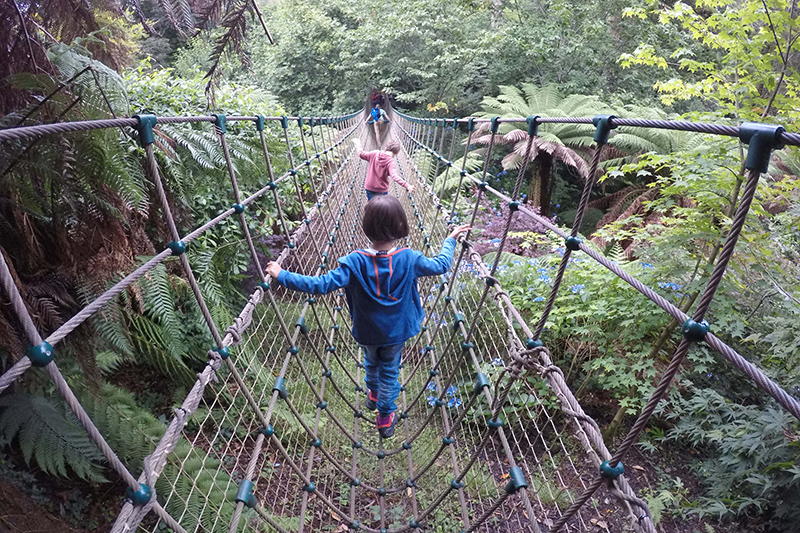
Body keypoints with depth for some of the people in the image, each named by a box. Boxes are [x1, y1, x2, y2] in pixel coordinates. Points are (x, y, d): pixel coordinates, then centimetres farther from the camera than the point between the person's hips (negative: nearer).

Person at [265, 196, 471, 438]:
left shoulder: (355, 262, -29)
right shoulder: (409, 259, -24)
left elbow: (323, 284, -31)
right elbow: (441, 265, -9)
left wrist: (282, 276, -24)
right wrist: (451, 239, 8)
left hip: (367, 332, 1)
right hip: (396, 332, 0)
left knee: (371, 363, 31)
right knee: (390, 371, 22)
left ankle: (373, 394, 59)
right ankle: (385, 416, 38)